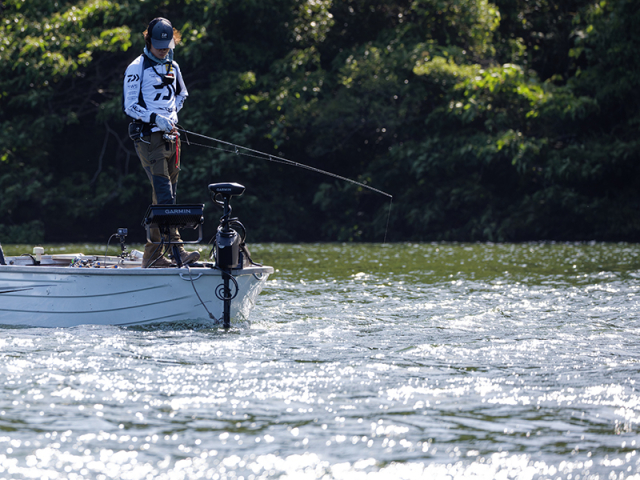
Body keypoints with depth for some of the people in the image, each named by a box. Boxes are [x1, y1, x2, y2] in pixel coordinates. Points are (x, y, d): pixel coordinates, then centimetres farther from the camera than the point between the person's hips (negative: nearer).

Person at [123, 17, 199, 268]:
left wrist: (171, 114, 14)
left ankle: (152, 255, 10)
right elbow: (130, 106, -8)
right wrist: (156, 118, -21)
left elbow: (181, 94, 32)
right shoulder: (137, 68, -5)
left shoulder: (172, 67, 15)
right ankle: (177, 248, -24)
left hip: (170, 137, 7)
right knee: (164, 196, -17)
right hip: (148, 137, -7)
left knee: (164, 198, 6)